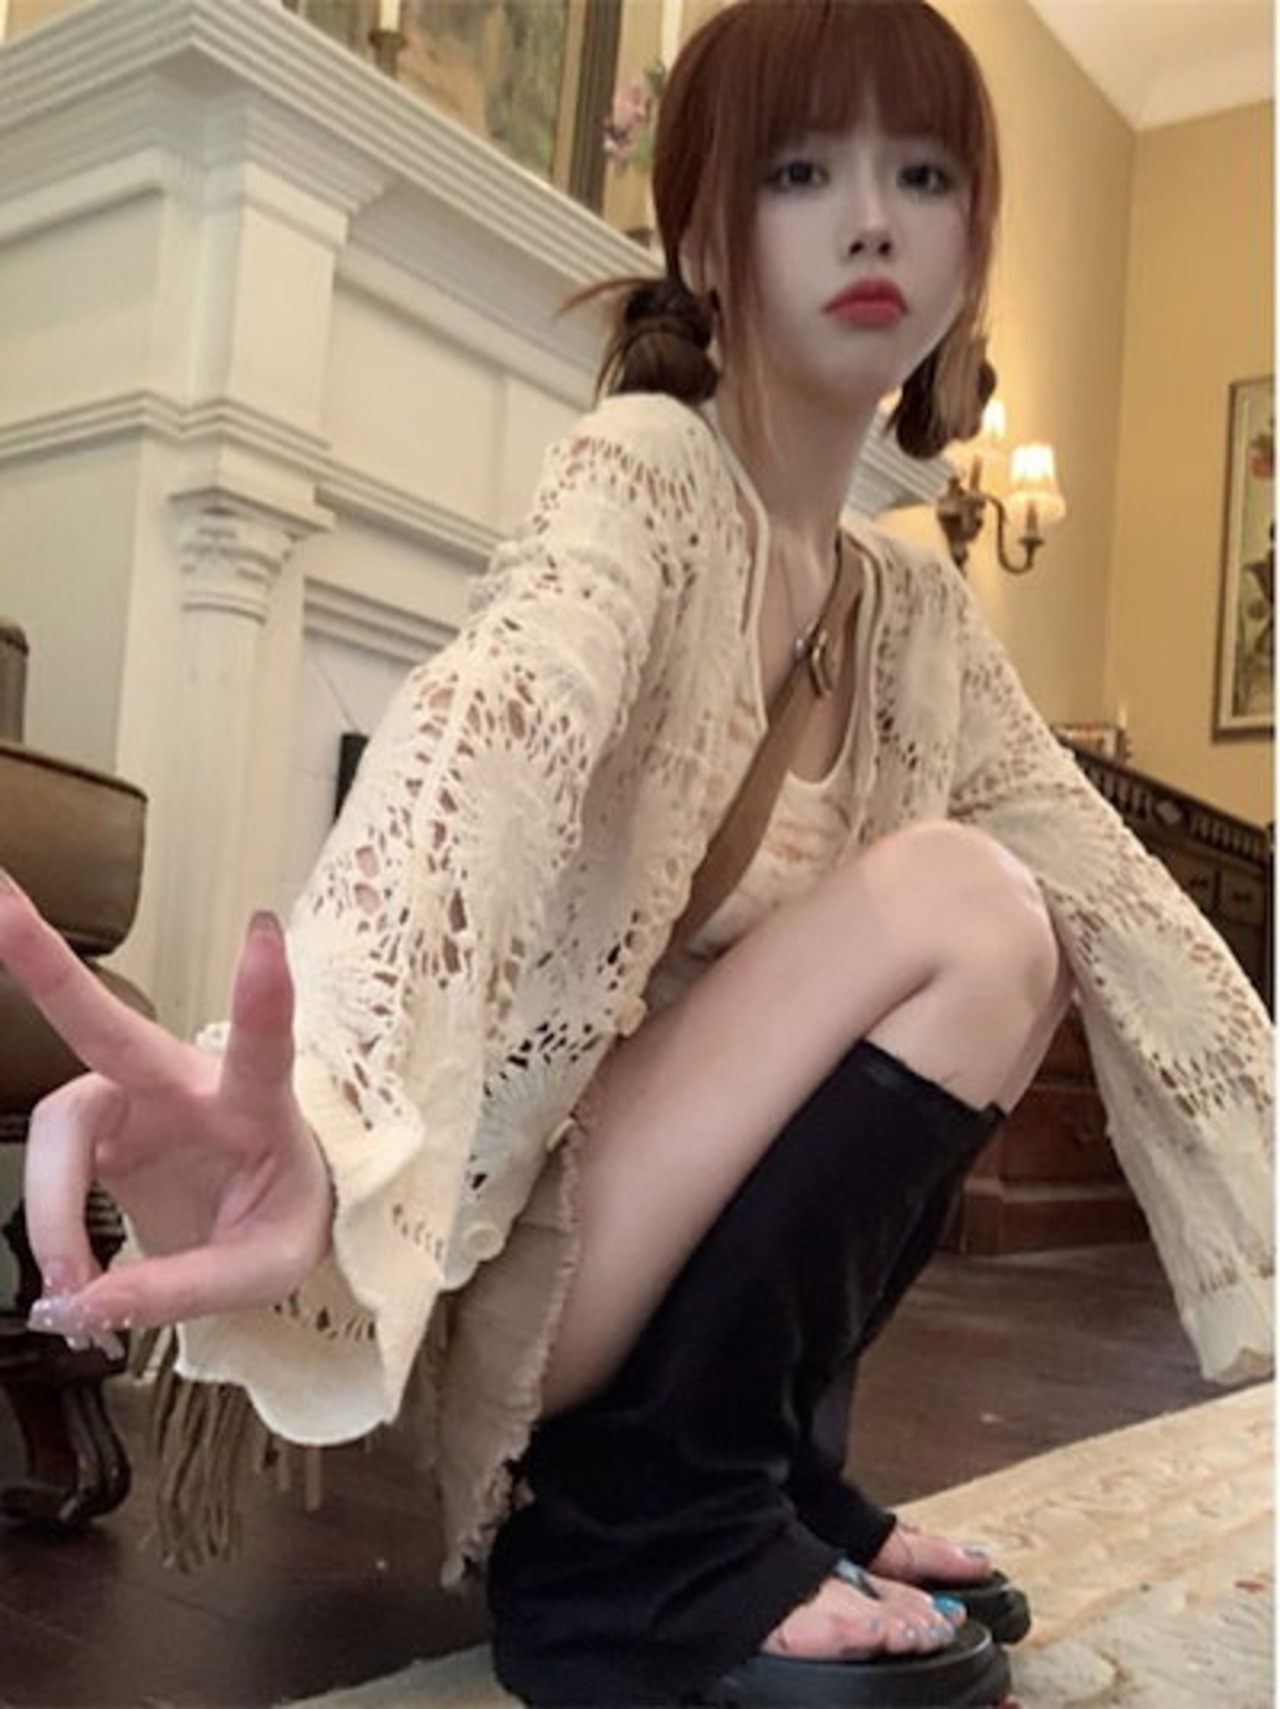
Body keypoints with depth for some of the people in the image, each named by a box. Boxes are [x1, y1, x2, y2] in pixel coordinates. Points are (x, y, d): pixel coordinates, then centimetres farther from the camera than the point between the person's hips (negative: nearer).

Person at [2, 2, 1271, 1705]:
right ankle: (644, 1549, -9)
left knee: (1022, 927, 6)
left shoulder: (919, 615, 8)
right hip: (463, 1241, -8)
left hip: (658, 1203, 8)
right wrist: (300, 1107, -55)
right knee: (960, 903, -19)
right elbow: (479, 752, -36)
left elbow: (1125, 902, 8)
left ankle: (765, 1480, 6)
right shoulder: (645, 470, -15)